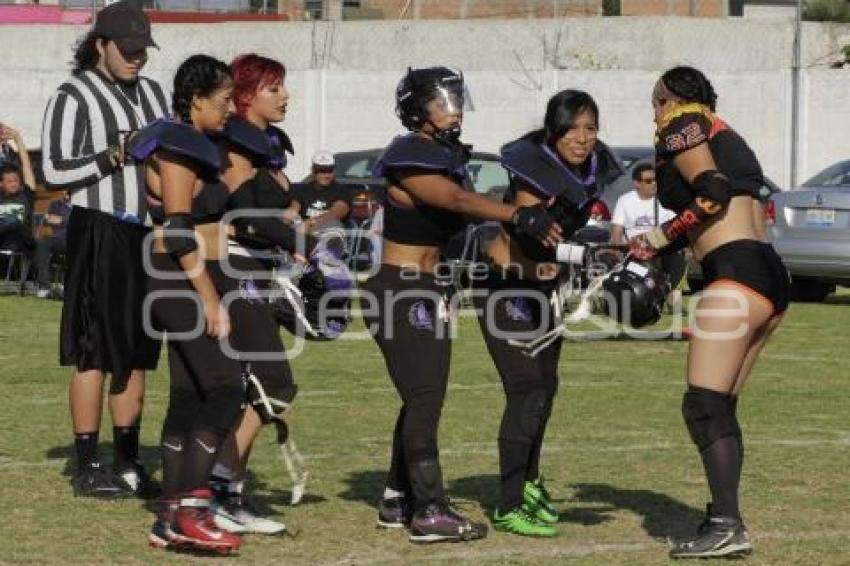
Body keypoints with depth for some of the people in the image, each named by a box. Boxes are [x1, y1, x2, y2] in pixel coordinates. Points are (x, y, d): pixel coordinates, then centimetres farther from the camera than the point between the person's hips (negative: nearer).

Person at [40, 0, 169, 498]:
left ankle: (127, 464, 15)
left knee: (137, 353, 9)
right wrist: (116, 155, -18)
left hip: (147, 234, 7)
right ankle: (88, 469, -1)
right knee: (93, 353, -5)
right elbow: (56, 170, -11)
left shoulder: (152, 93, 16)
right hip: (99, 233, -7)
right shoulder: (74, 97, -5)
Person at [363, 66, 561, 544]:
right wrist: (519, 216, -46)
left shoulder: (448, 157, 13)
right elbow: (459, 200, -33)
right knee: (425, 398, -12)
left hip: (428, 292, 9)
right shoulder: (411, 160, -16)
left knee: (424, 398, 12)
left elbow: (461, 217, 4)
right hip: (398, 291, -9)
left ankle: (397, 501, 21)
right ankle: (430, 511, -14)